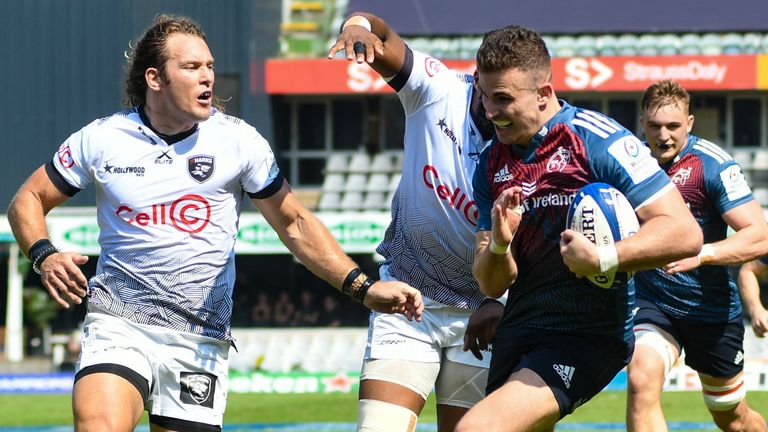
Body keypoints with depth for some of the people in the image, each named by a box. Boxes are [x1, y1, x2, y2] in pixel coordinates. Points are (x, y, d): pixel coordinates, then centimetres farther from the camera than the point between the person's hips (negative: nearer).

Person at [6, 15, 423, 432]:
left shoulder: (239, 141, 2)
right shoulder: (101, 138, 1)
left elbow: (294, 223, 9)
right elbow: (27, 200, 12)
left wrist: (362, 288, -1)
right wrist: (44, 256, -9)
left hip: (201, 341, 1)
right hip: (118, 324, -1)